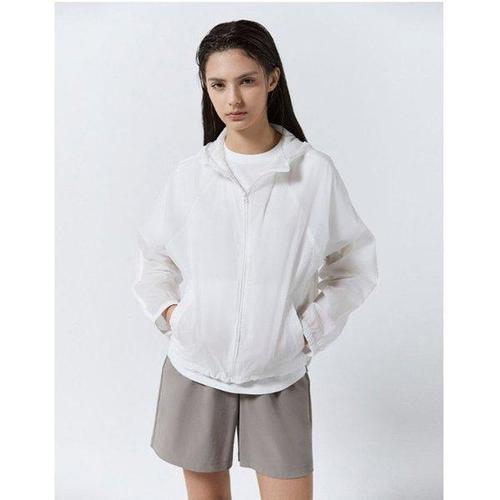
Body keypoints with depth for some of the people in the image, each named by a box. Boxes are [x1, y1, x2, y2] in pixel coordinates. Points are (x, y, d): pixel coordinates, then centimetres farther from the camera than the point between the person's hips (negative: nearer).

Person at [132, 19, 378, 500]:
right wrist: (165, 308, -1)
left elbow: (355, 263, 2)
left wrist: (313, 328, -7)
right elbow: (154, 253, 13)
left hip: (279, 375, -1)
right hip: (195, 368, 2)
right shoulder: (187, 174, -2)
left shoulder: (315, 170, -8)